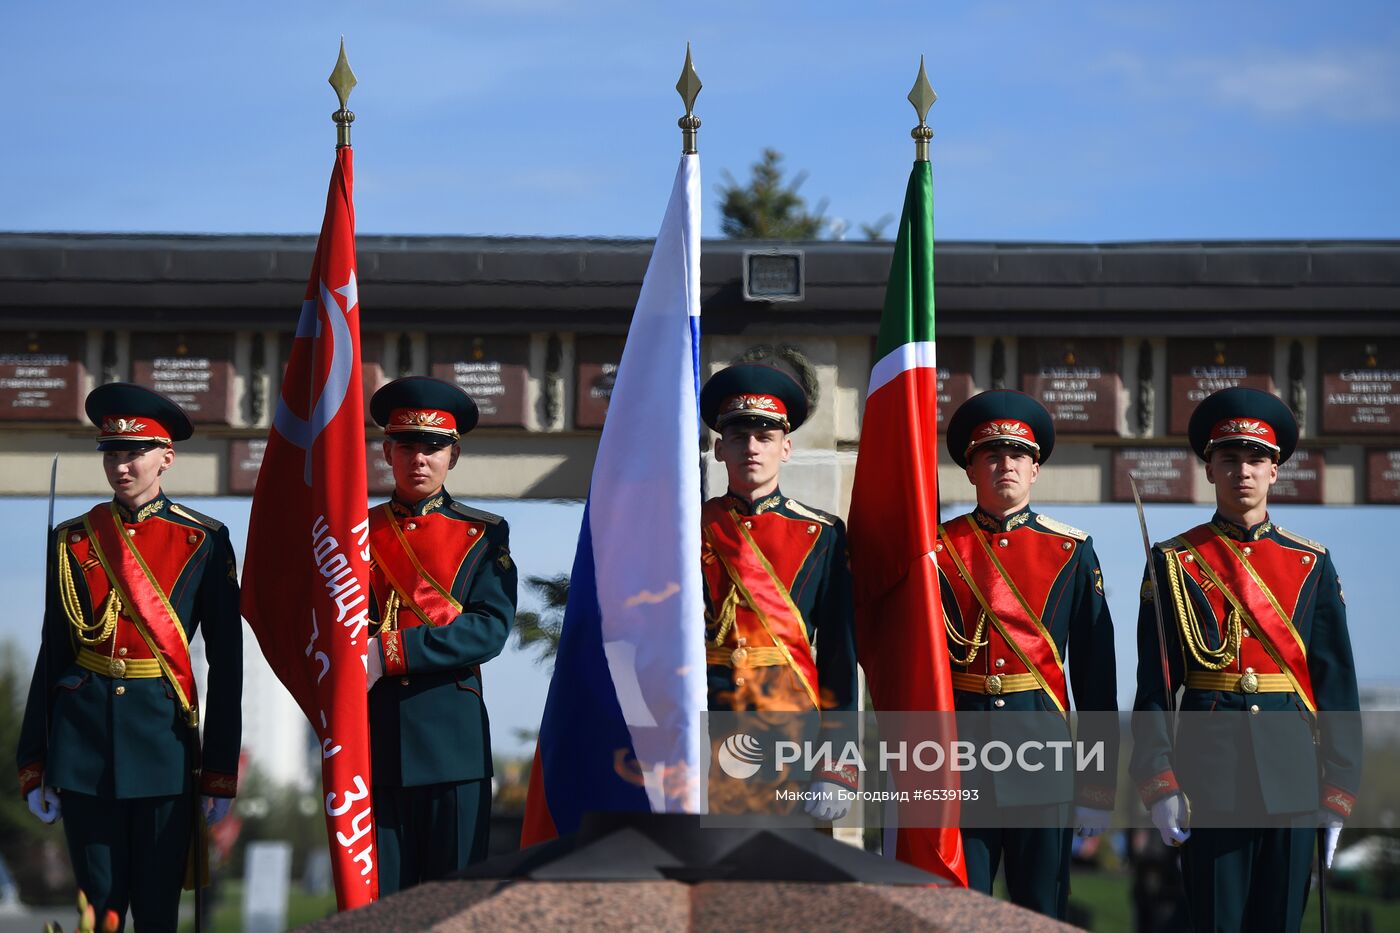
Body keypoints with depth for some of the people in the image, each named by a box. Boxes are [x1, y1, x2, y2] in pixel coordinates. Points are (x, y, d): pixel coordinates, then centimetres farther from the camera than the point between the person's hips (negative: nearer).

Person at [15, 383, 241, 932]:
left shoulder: (203, 542, 0)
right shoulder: (73, 539, 6)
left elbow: (227, 661, 0)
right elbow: (52, 655, 8)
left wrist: (221, 770, -2)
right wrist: (34, 765, 5)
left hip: (164, 740, -2)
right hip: (84, 740, 2)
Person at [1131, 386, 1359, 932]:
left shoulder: (1311, 566, 9)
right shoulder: (1174, 563, 4)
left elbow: (1338, 685, 7)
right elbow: (1154, 686, 0)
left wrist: (1337, 792, 0)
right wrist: (1160, 785, -10)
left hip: (1291, 778, 2)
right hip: (1210, 780, -2)